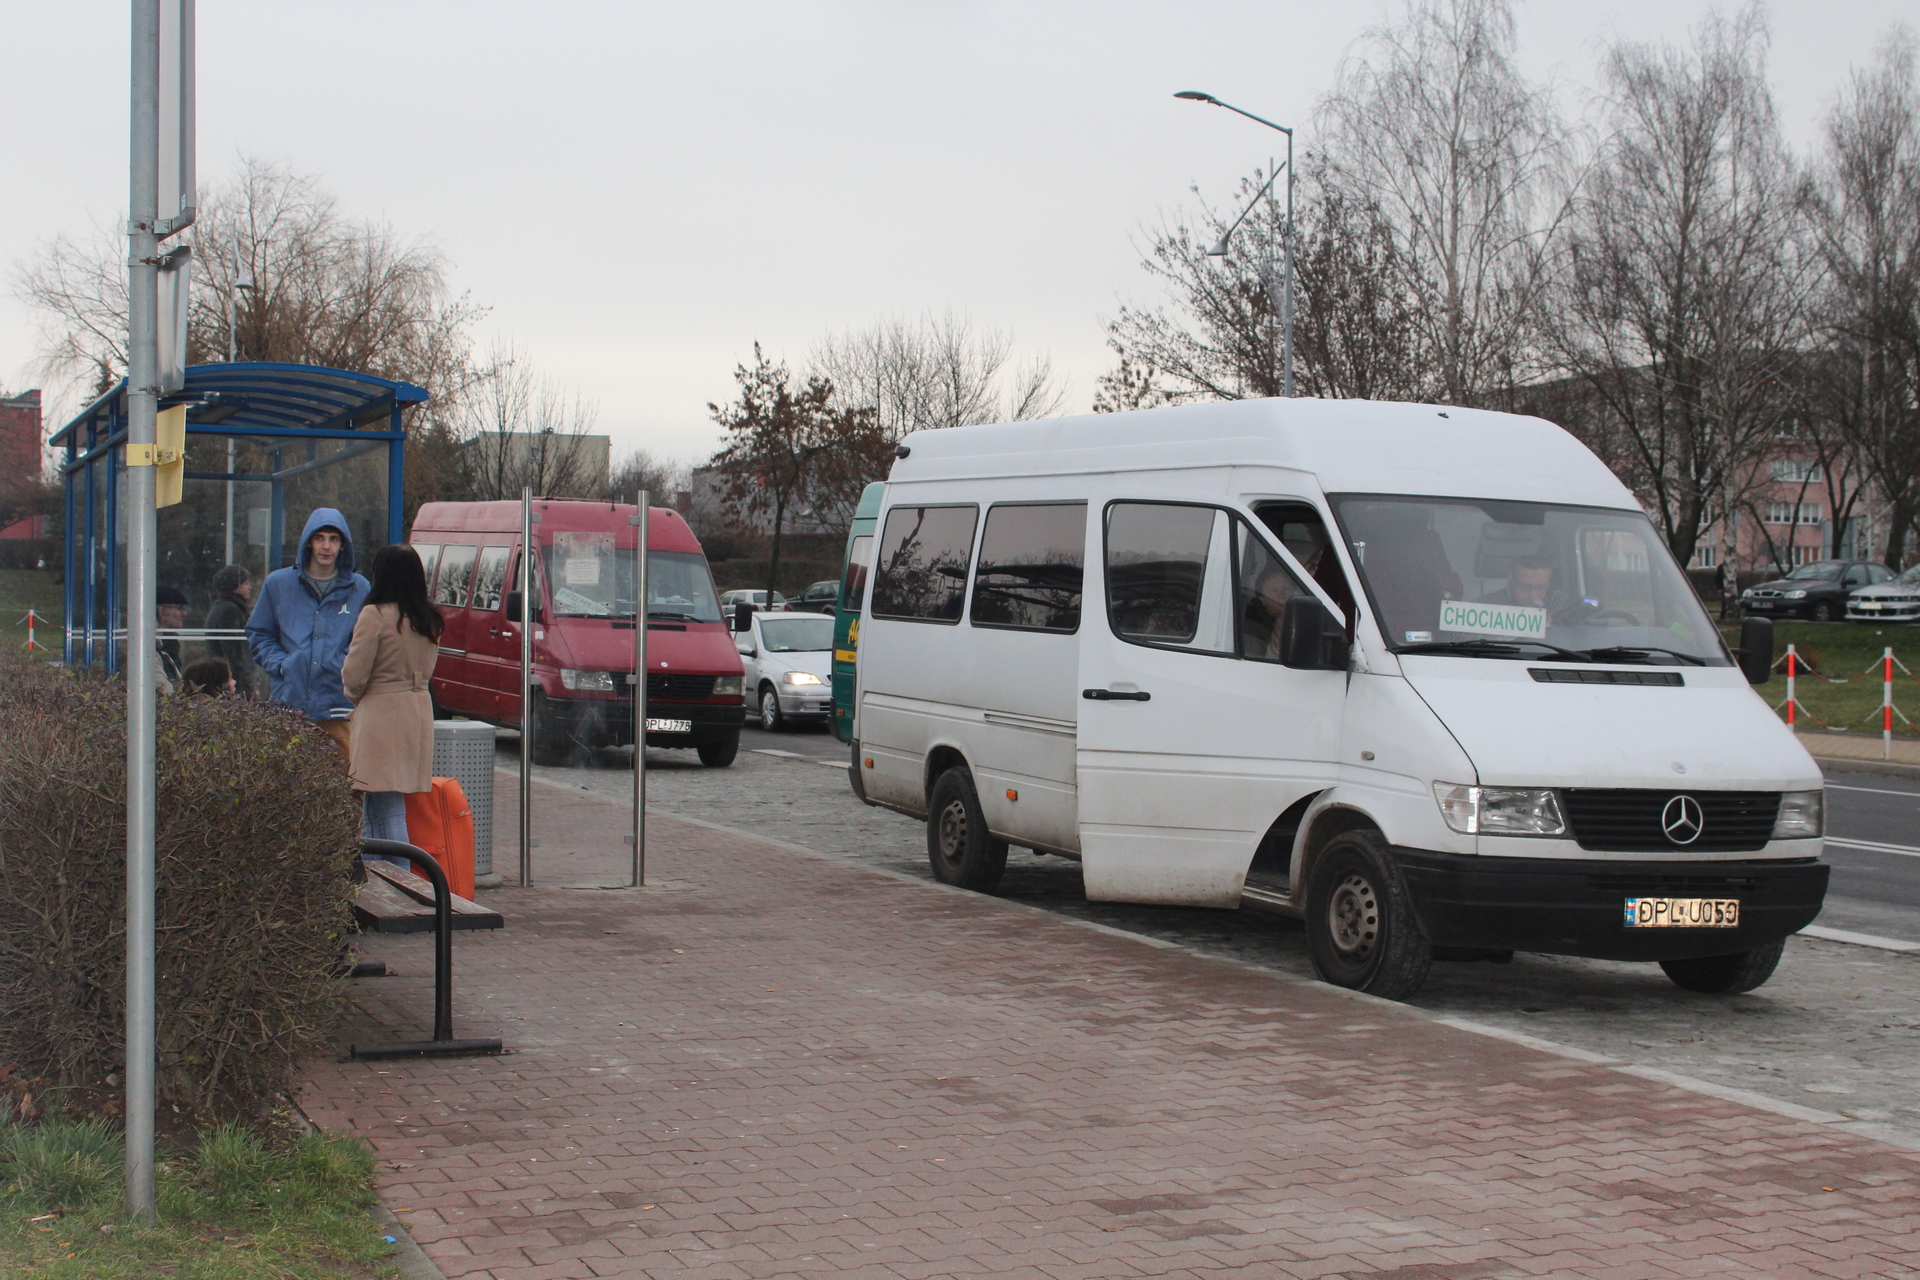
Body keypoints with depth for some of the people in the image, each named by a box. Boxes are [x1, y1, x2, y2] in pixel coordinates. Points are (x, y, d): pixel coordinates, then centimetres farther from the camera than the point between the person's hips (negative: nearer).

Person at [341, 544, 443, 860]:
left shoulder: (375, 616, -12)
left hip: (382, 715, -7)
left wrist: (354, 694, 11)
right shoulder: (429, 620, 8)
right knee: (375, 809, 17)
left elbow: (354, 676, -9)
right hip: (420, 711, 7)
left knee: (388, 811, -5)